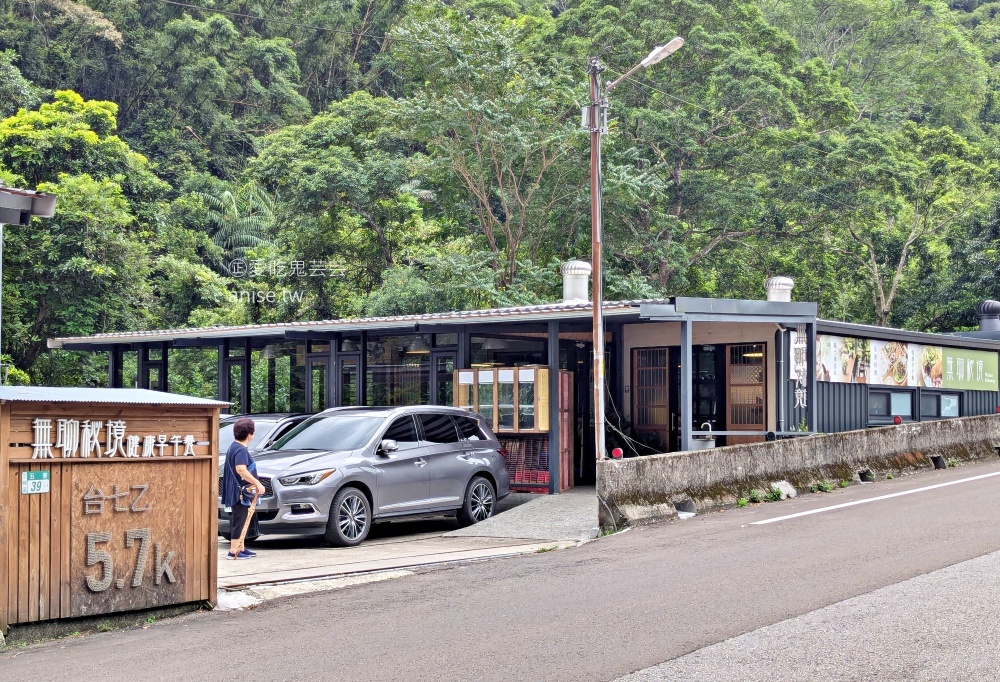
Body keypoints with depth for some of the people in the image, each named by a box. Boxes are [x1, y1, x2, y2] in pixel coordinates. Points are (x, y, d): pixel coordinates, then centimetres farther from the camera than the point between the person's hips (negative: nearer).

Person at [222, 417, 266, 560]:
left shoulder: (234, 447, 16)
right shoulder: (241, 450, -18)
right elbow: (241, 470, -32)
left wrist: (254, 484, 29)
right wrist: (257, 483, -30)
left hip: (238, 492, 11)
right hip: (240, 492, -11)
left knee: (241, 521, 17)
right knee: (239, 521, -7)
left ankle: (241, 549, 25)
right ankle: (234, 551, -5)